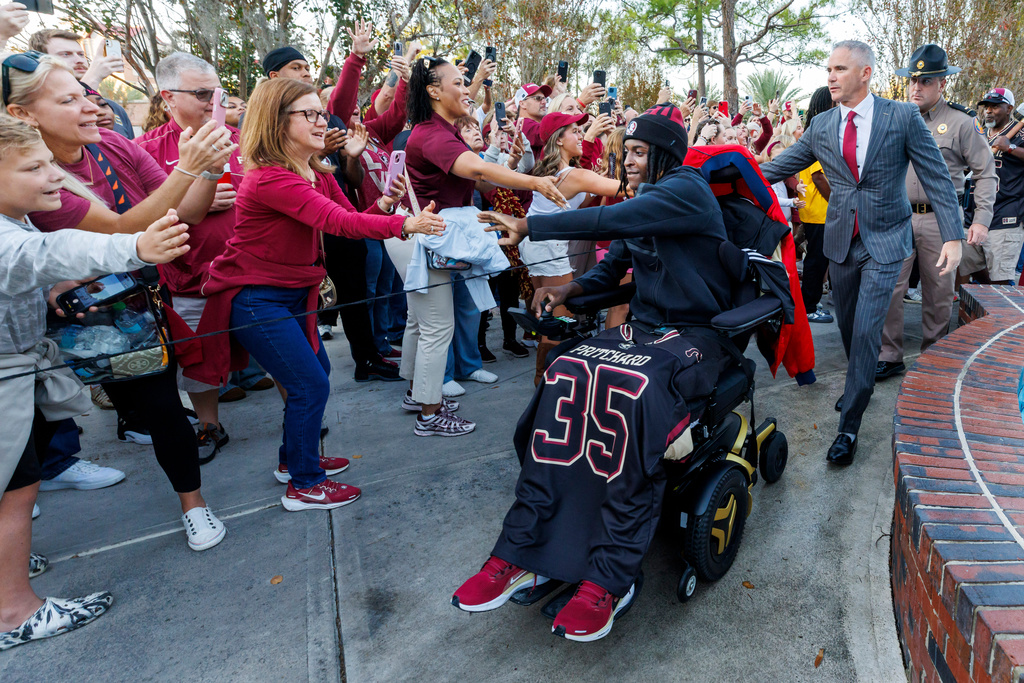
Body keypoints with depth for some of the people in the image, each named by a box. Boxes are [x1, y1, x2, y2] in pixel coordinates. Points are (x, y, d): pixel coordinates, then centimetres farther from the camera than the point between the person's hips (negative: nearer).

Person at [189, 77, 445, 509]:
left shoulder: (318, 173, 5)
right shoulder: (270, 178, -25)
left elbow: (351, 219, 1)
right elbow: (336, 221, -35)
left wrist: (384, 204, -17)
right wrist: (405, 225, -38)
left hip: (293, 293, 10)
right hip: (255, 299, -9)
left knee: (316, 372, 17)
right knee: (310, 386, -7)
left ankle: (295, 459, 36)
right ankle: (304, 486, 10)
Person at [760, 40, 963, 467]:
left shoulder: (903, 117, -6)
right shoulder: (821, 126, 4)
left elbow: (937, 177, -5)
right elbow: (777, 167, 10)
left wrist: (953, 236, -10)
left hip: (884, 241, -4)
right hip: (840, 240, 4)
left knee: (866, 329, -10)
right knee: (847, 324, 13)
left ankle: (849, 427, -3)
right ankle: (861, 384, 40)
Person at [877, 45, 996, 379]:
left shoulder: (960, 122, 0)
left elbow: (985, 173, 2)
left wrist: (981, 220, -7)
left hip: (941, 220, -2)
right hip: (899, 217, 2)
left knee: (938, 295, 8)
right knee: (889, 289, -4)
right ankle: (890, 356, 6)